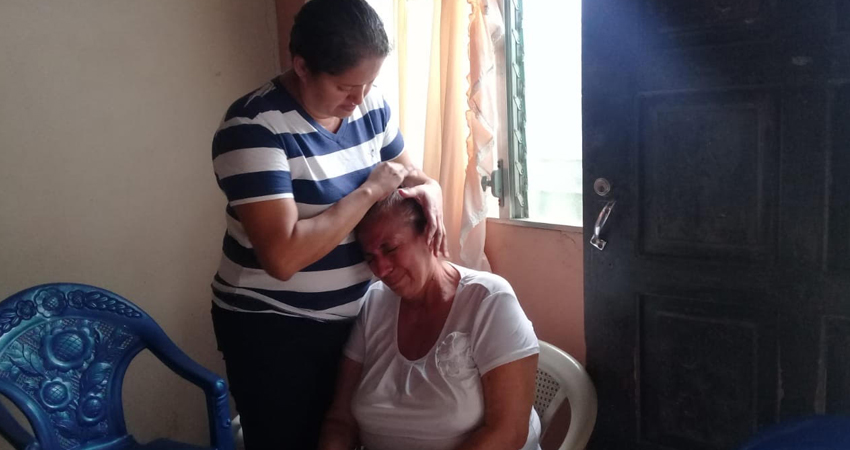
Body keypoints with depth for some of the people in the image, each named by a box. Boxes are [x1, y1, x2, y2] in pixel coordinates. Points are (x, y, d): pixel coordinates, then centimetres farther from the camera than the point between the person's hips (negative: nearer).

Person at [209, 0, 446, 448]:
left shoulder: (369, 105, -3)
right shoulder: (254, 127, -24)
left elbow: (406, 171, 13)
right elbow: (283, 256, -33)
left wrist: (429, 189, -11)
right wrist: (371, 189, -26)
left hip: (355, 315, 6)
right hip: (272, 329, -6)